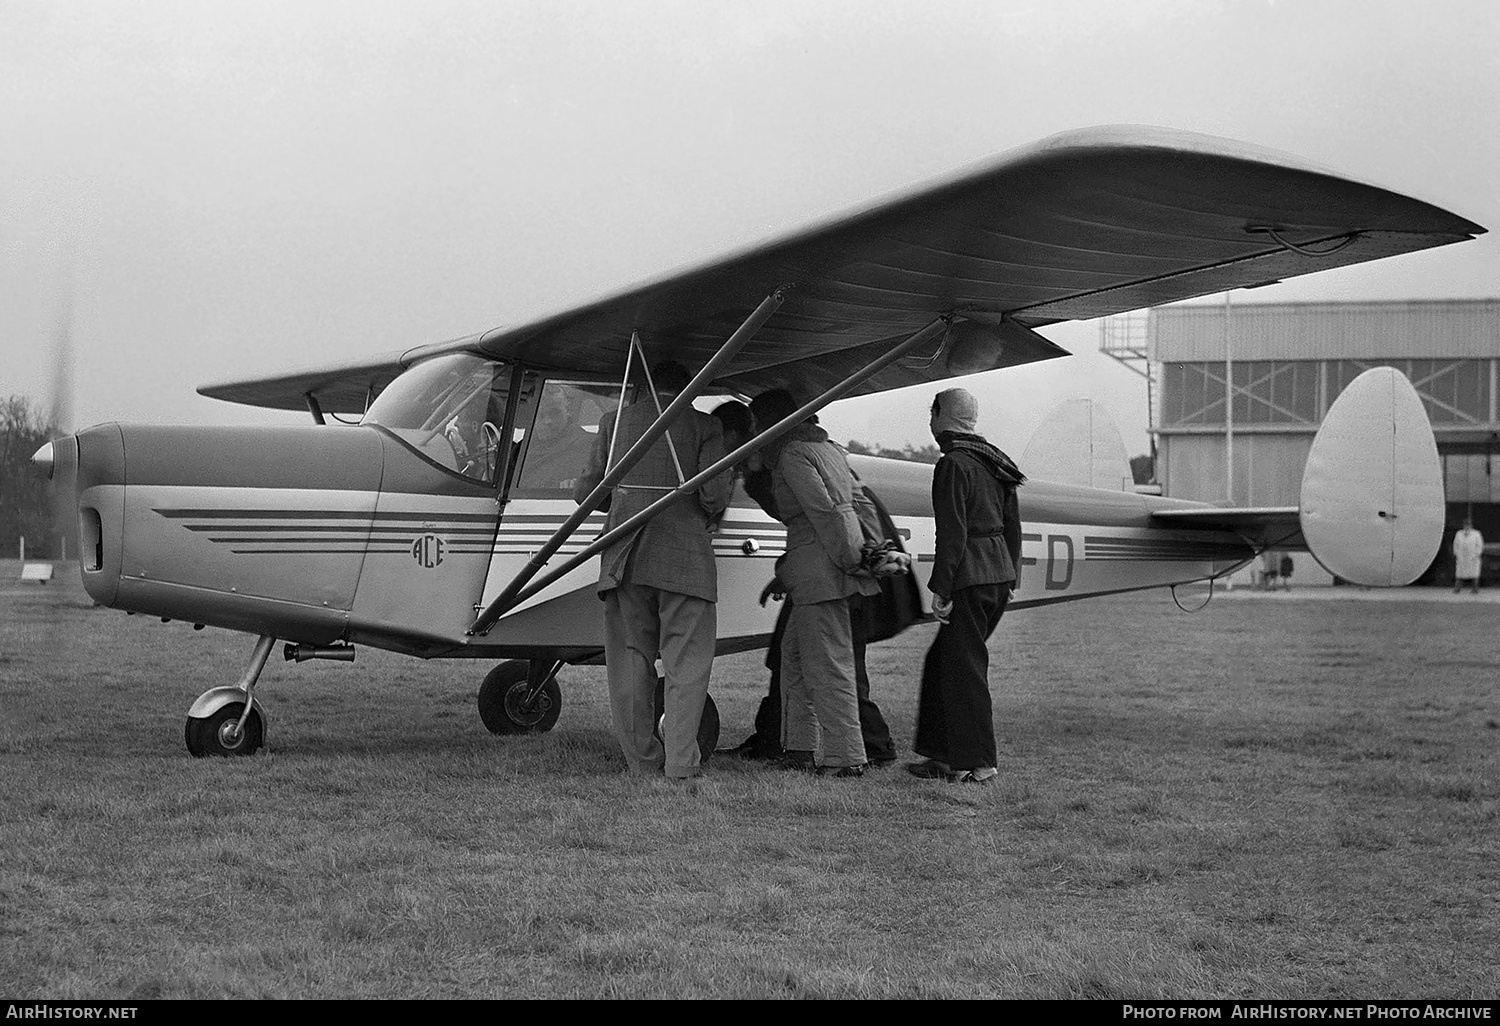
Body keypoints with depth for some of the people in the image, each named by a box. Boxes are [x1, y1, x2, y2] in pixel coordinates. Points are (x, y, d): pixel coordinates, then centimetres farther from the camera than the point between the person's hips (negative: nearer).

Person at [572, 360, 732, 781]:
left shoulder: (616, 422, 9)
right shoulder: (703, 426, 1)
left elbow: (585, 492, 9)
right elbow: (714, 496, -8)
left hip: (624, 556, 3)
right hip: (684, 555, -2)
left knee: (630, 659, 10)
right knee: (685, 662, 2)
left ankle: (642, 759, 13)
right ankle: (680, 762, -3)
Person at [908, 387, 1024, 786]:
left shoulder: (953, 465, -12)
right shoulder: (993, 462, 16)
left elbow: (952, 532, -17)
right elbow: (1012, 525, 18)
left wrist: (941, 588, -16)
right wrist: (1010, 576, 22)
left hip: (970, 577, -9)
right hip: (999, 573, 9)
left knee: (963, 667, -3)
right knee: (942, 661, 17)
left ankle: (976, 764, -1)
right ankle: (945, 753, 20)